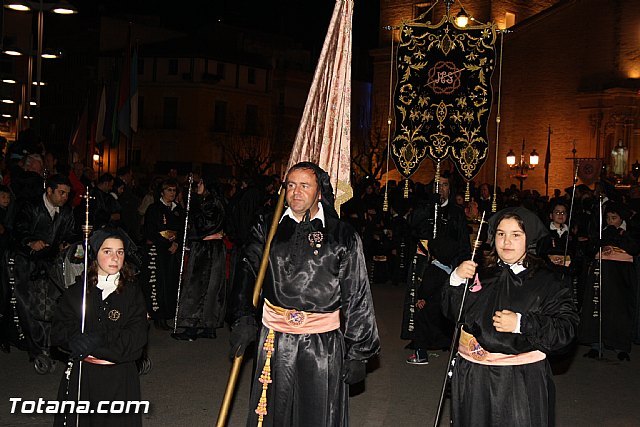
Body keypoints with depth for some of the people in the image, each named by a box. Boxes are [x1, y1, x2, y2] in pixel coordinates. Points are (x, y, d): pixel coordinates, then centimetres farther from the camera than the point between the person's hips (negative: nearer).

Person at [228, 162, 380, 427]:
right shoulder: (268, 228, 6)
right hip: (275, 340, 2)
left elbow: (357, 297, -2)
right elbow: (248, 272, -4)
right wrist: (243, 319, -19)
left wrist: (358, 352, -3)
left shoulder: (342, 235, -3)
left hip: (324, 344, -2)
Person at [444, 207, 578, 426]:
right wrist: (456, 280, -10)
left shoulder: (546, 283, -5)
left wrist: (521, 323, -23)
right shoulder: (481, 275, 5)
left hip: (522, 382, -3)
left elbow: (566, 329, -12)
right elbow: (453, 312, 6)